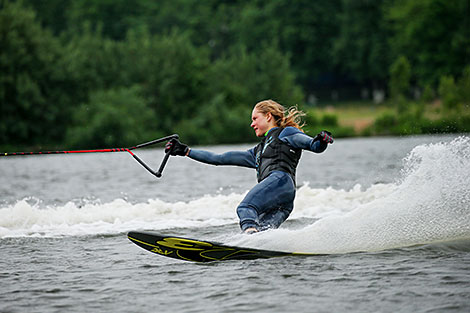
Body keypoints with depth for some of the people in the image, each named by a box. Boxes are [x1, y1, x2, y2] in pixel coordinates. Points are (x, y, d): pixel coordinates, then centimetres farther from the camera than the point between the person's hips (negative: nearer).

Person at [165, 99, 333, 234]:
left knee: (245, 208, -31)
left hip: (281, 180, -8)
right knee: (262, 231, -19)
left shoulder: (286, 133, 19)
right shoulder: (258, 152, 39)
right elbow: (219, 159, 40)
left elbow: (314, 146, 3)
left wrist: (320, 141, -22)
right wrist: (186, 151, 38)